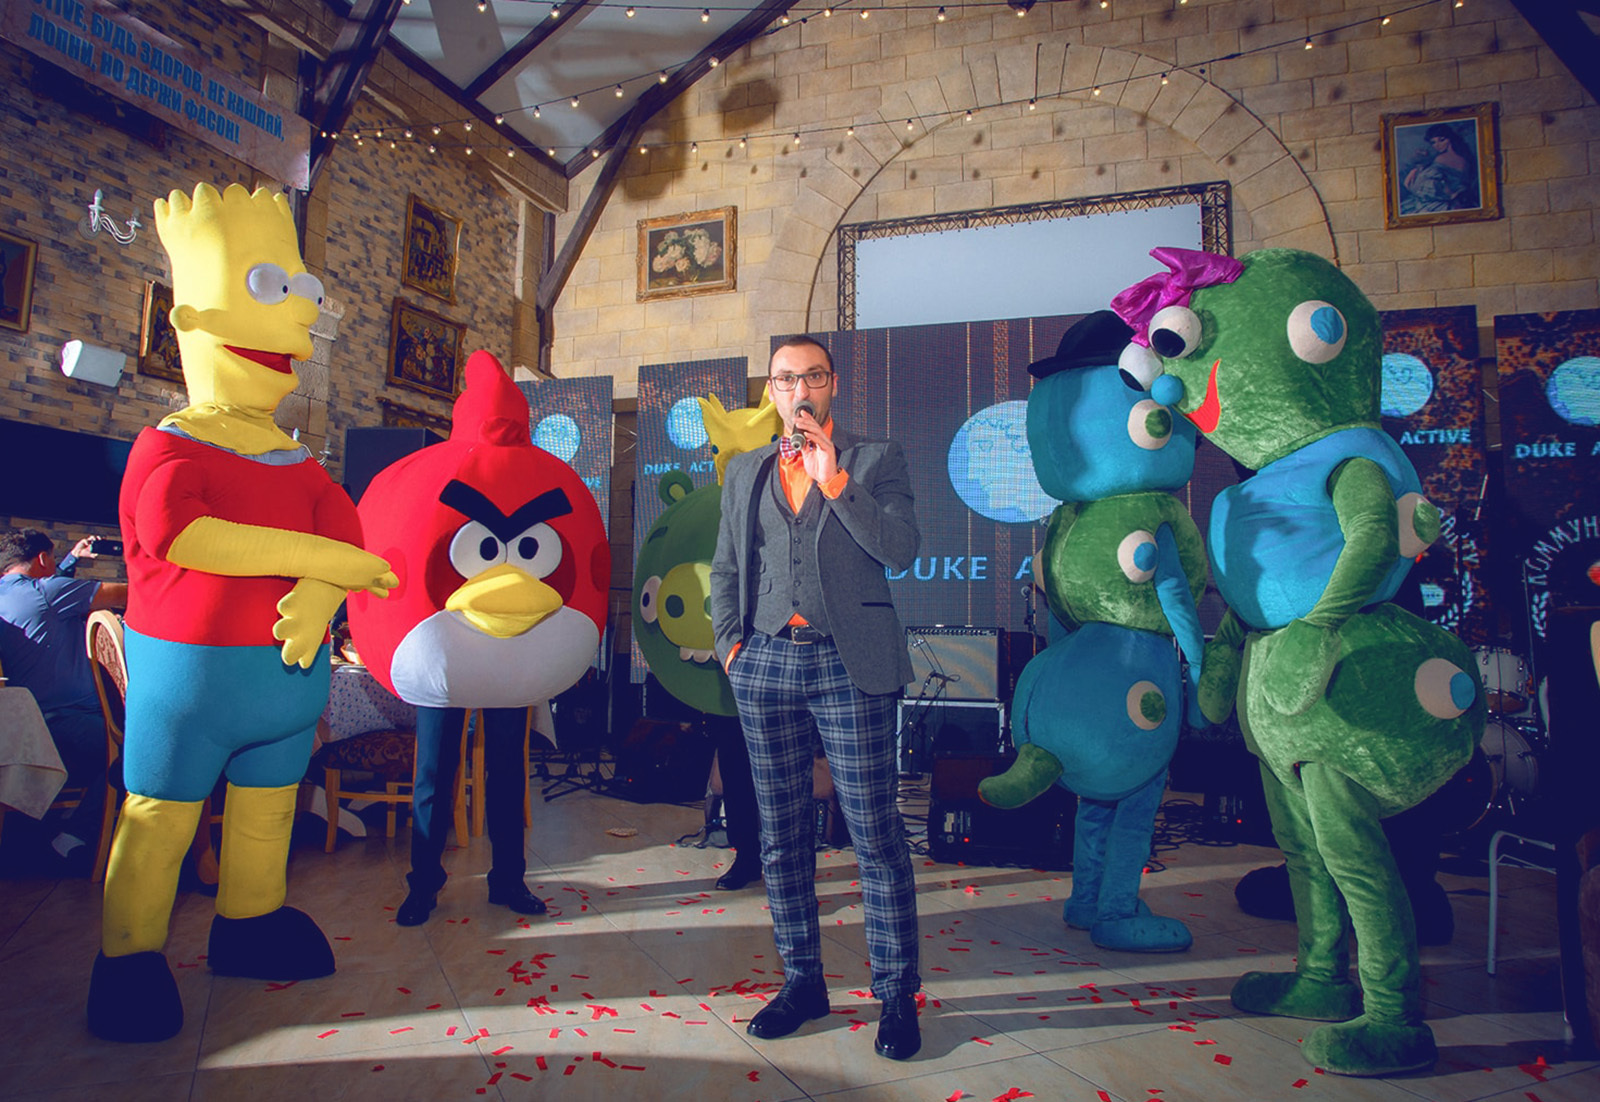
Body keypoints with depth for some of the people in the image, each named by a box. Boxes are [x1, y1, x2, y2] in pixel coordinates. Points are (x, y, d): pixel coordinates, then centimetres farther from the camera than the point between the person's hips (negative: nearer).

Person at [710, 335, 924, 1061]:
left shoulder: (876, 459, 5)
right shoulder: (745, 472, 16)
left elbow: (900, 551, -9)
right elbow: (724, 571, 19)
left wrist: (833, 481, -14)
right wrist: (731, 644, 6)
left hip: (849, 667, -4)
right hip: (765, 667, 4)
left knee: (875, 833, 0)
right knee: (781, 836, 10)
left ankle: (897, 993, 14)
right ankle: (802, 981, 25)